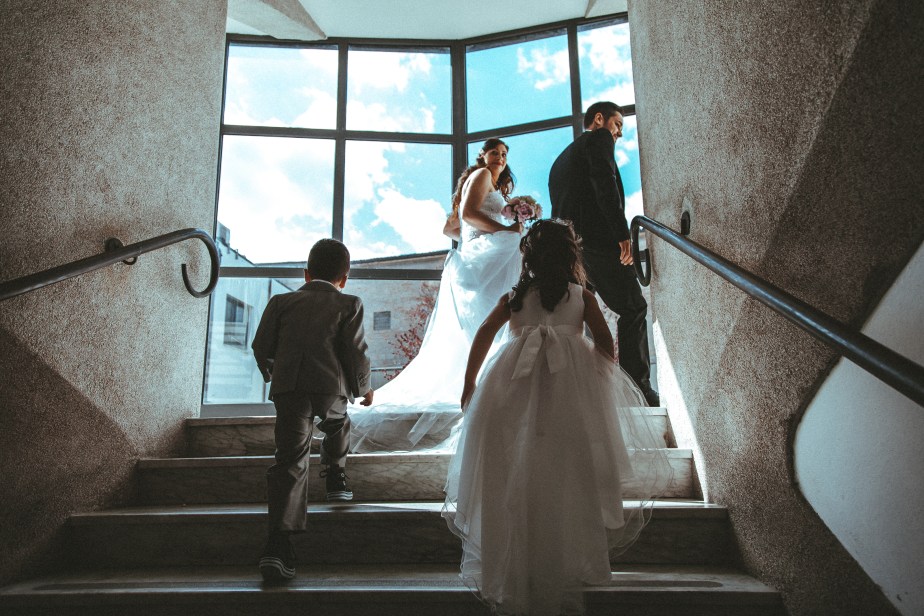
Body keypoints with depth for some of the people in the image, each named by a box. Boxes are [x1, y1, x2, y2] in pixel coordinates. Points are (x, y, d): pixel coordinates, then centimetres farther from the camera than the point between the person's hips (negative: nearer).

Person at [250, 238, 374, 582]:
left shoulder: (281, 302, 16)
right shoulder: (349, 305, 10)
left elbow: (261, 346, 13)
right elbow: (357, 353, 2)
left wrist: (270, 373, 34)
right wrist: (362, 388, 18)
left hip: (288, 389, 1)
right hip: (332, 387, -1)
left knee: (290, 461, -3)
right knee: (337, 425, 34)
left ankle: (278, 546, -12)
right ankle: (335, 479, 40)